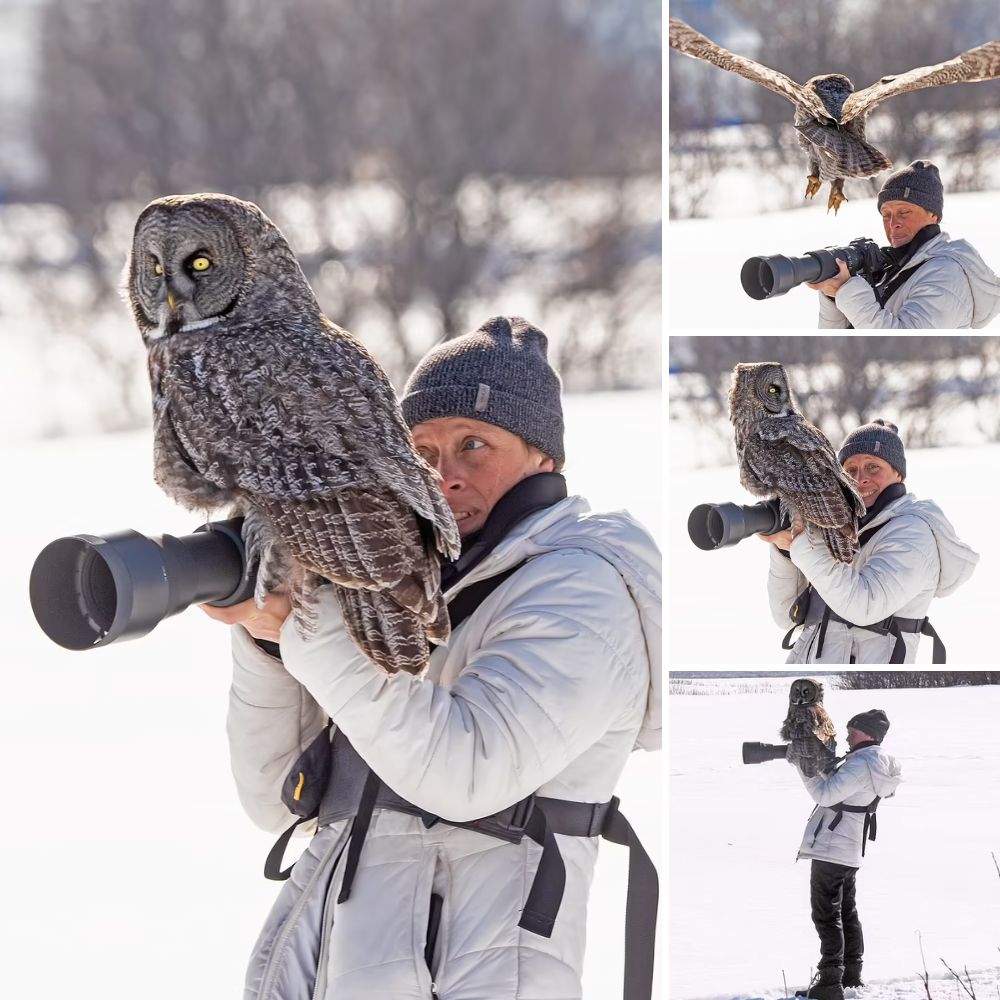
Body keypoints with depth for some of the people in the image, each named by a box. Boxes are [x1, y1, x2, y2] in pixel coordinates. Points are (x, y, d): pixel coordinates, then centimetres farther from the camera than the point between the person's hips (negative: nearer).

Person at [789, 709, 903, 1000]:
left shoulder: (861, 764, -20)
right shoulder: (878, 763, 12)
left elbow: (826, 793, -24)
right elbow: (838, 786, 16)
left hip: (829, 849, -10)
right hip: (851, 851, 10)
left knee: (826, 914, -7)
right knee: (847, 911, 20)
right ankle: (851, 973, 28)